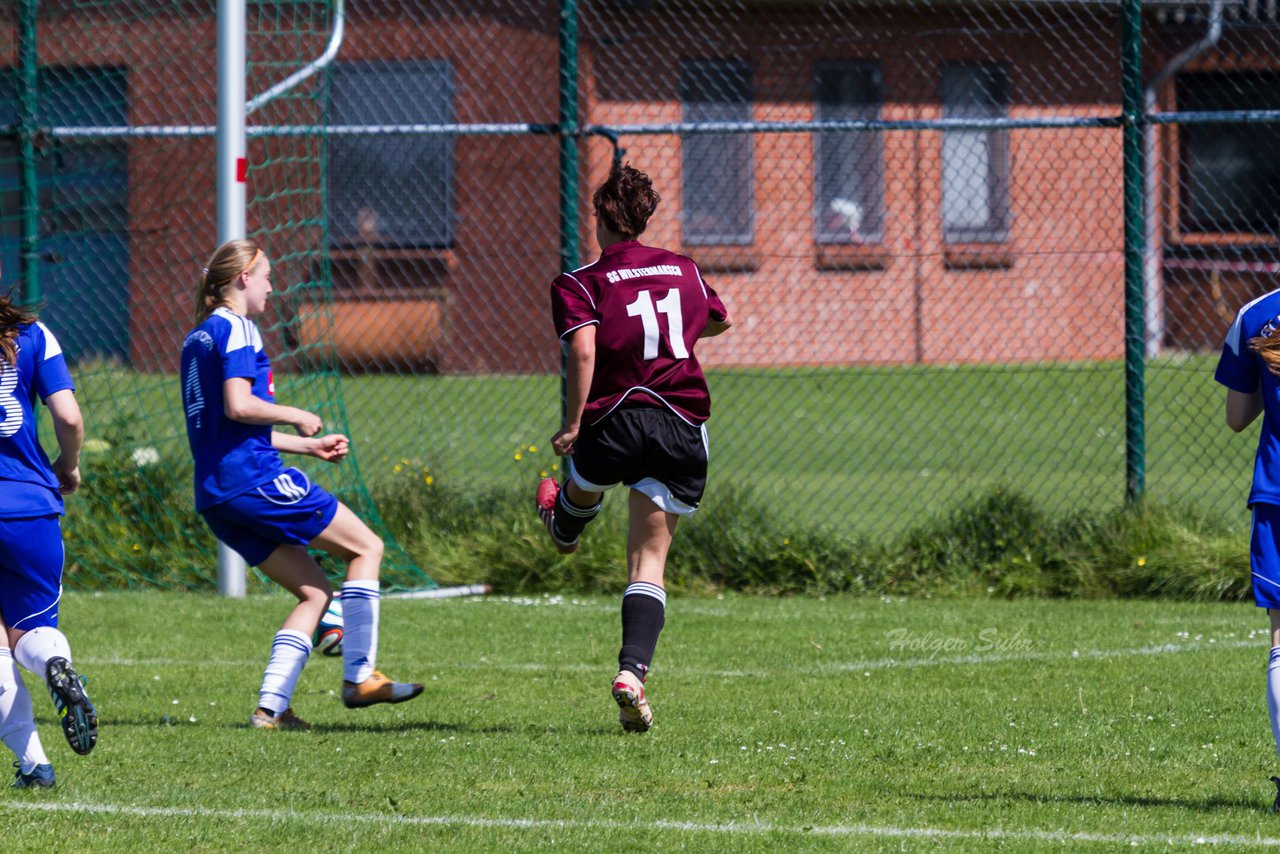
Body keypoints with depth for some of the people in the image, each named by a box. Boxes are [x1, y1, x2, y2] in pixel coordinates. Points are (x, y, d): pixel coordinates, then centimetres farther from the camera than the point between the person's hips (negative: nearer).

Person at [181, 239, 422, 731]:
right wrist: (295, 417, -4)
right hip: (254, 480, -9)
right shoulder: (236, 328, -7)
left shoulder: (197, 338, 22)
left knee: (314, 592, 12)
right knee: (365, 547, 2)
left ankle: (271, 706, 0)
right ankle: (359, 676, -2)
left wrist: (309, 446, 29)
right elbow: (238, 405, -21)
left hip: (215, 496, 9)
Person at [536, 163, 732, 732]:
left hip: (615, 419, -2)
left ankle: (564, 530, 70)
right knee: (649, 560, 2)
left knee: (584, 487, 36)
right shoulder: (684, 270, 11)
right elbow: (717, 322, 31)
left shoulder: (579, 284, -3)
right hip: (683, 424, 2)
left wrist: (573, 424, -16)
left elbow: (583, 350, -19)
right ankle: (632, 670, -15)